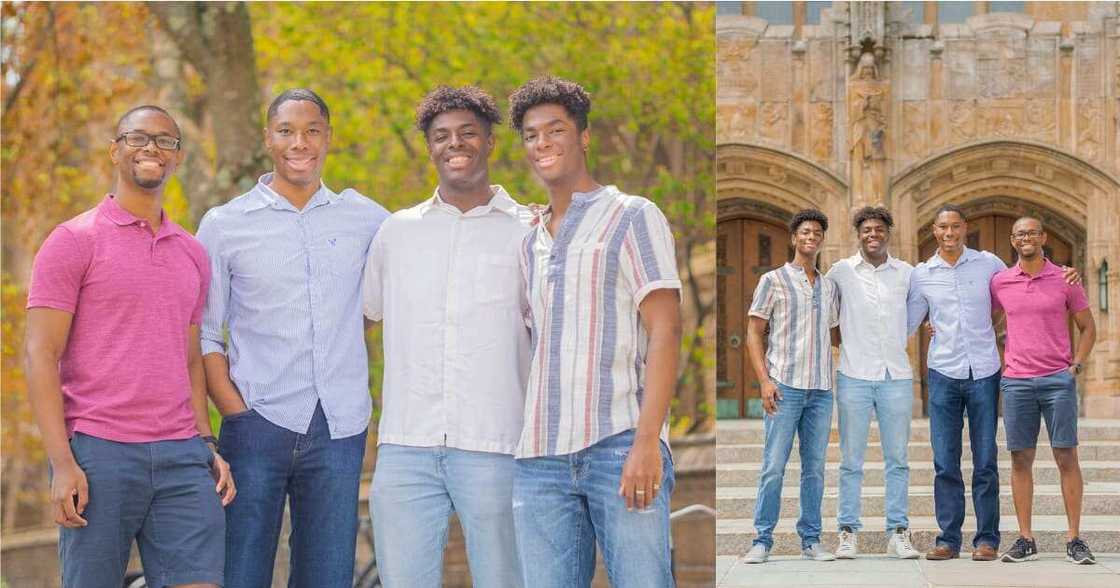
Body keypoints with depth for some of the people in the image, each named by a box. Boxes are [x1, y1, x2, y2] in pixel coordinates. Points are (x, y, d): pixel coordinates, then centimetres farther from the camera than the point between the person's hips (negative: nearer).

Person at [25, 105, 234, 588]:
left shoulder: (192, 254, 16)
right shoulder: (74, 241, -1)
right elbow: (40, 356, -6)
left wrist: (208, 446, 10)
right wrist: (62, 463, -13)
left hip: (182, 457, 4)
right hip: (98, 455, -4)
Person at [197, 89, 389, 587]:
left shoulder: (365, 219, 9)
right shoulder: (224, 225, 4)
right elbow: (203, 333, 3)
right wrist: (235, 411, -7)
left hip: (340, 430, 2)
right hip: (258, 423, -2)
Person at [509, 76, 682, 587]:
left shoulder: (632, 217, 4)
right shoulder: (530, 244, 22)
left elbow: (665, 330, -5)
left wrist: (646, 440, -15)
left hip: (619, 446, -5)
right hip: (540, 458, 5)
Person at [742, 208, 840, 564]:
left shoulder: (829, 286, 16)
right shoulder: (773, 280, 3)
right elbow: (754, 333, 0)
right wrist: (765, 380, -10)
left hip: (821, 389, 4)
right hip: (785, 387, -4)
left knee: (815, 468, 6)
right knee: (774, 466, -5)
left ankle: (811, 539, 12)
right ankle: (762, 540, -1)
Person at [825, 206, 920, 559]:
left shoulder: (906, 273, 7)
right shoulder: (841, 271, 2)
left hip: (896, 375, 2)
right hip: (854, 375, -1)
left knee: (897, 459, 5)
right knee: (851, 460, 2)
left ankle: (898, 533, 9)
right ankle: (848, 533, 6)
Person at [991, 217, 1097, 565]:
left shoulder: (1064, 280, 4)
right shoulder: (1000, 282, 7)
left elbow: (1088, 327, 11)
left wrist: (1076, 366, 0)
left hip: (1058, 380, -1)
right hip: (1016, 382, 1)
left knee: (1066, 457, -3)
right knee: (1020, 459, 2)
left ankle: (1074, 540, 2)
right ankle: (1025, 540, 7)